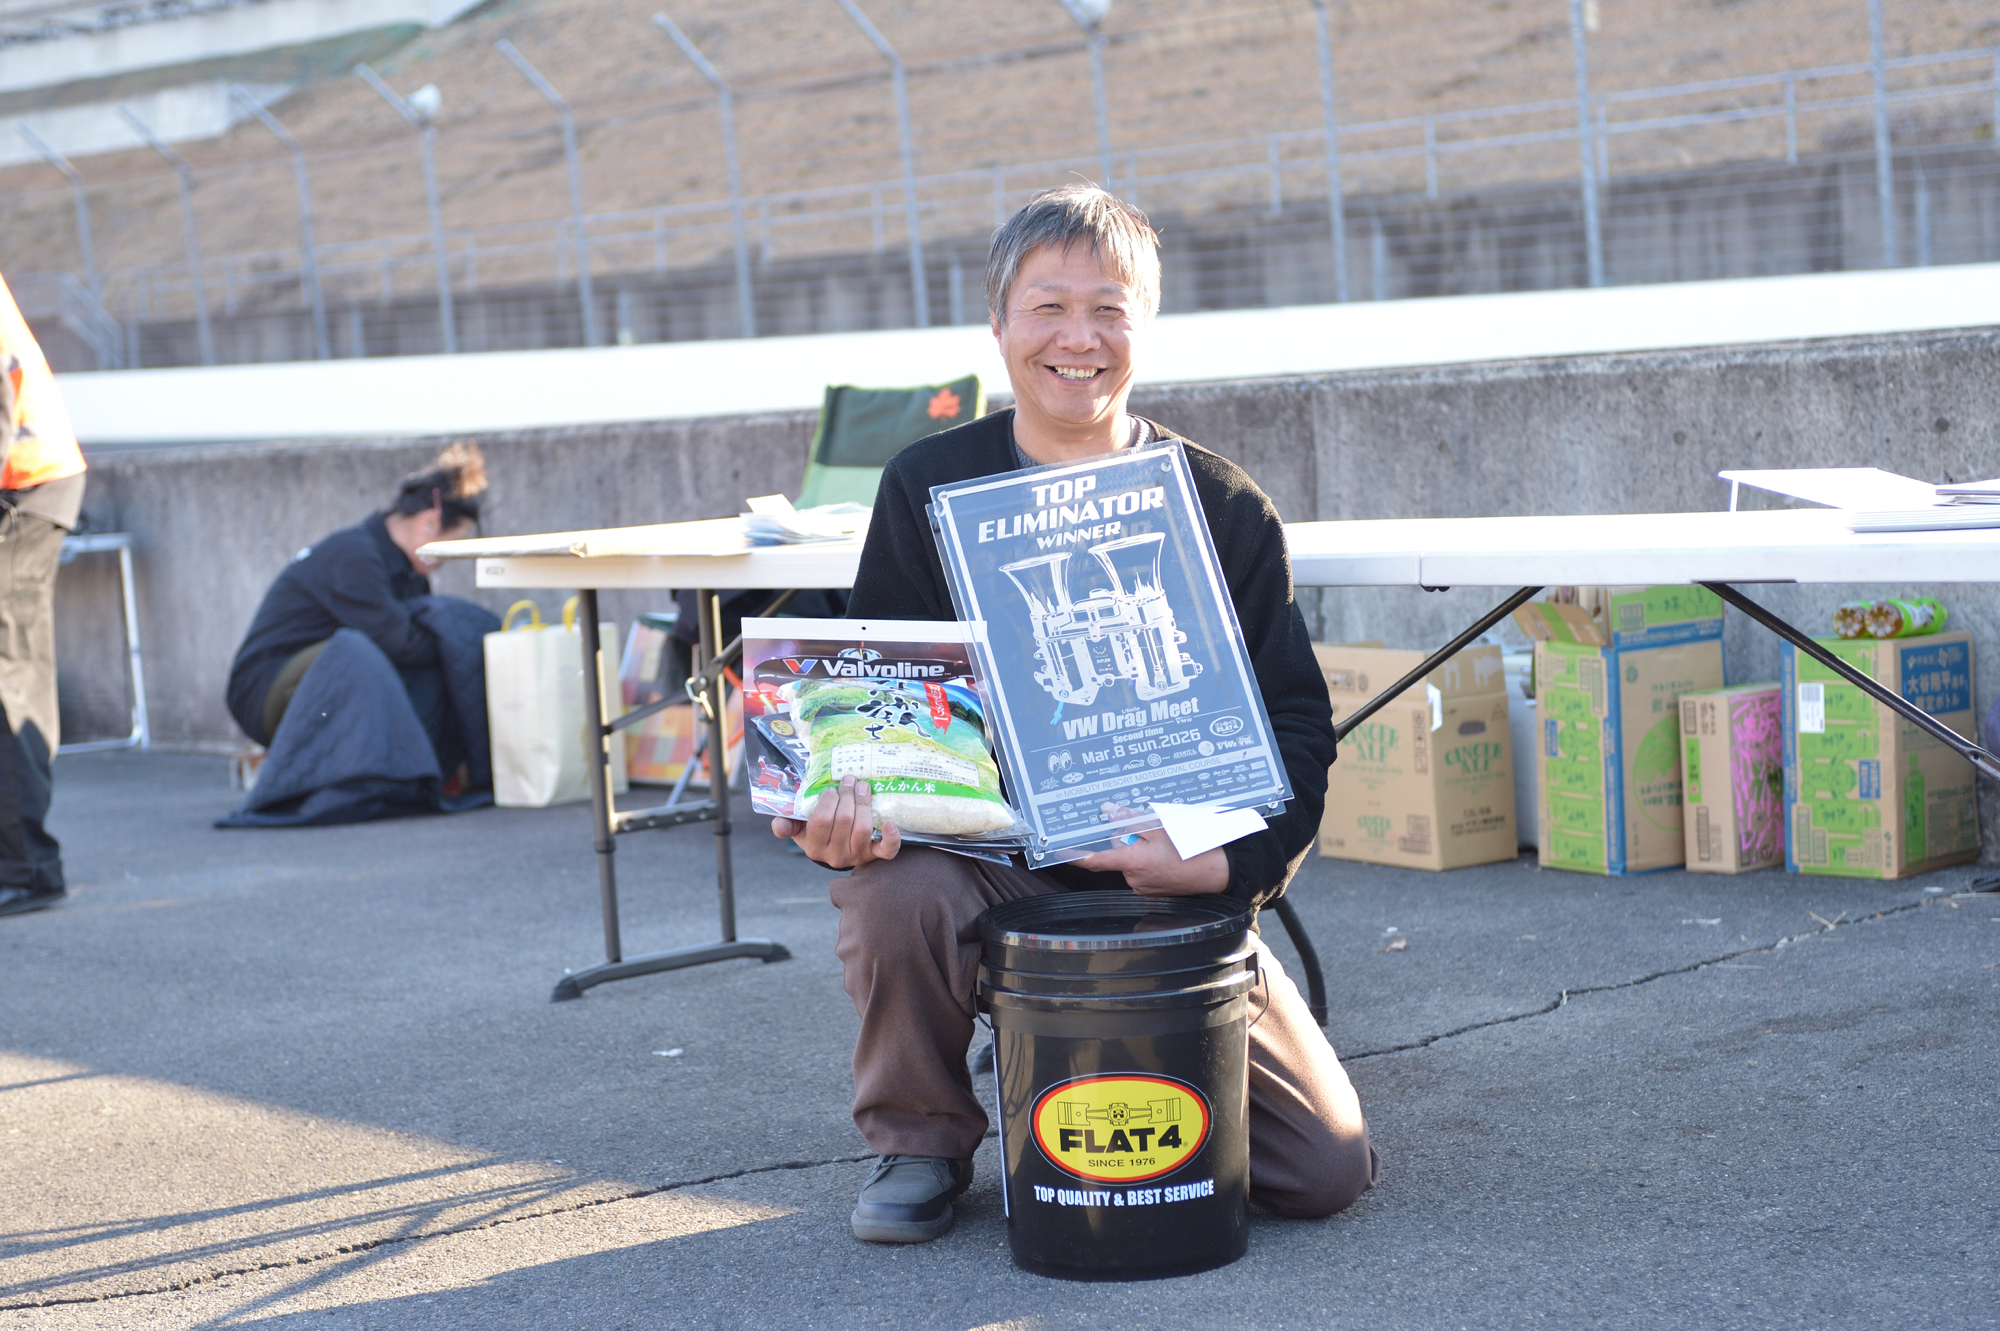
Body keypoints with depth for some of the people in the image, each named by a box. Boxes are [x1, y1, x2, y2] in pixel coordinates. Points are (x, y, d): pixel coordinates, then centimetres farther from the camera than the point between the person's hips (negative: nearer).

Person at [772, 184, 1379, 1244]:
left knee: (1327, 1170, -10)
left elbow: (1296, 720, 0)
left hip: (1171, 878, 1)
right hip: (984, 853, 0)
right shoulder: (927, 490, 0)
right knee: (891, 890, -37)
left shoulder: (1225, 509, 0)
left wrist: (1233, 860, -21)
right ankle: (920, 1137, -4)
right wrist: (851, 804, -25)